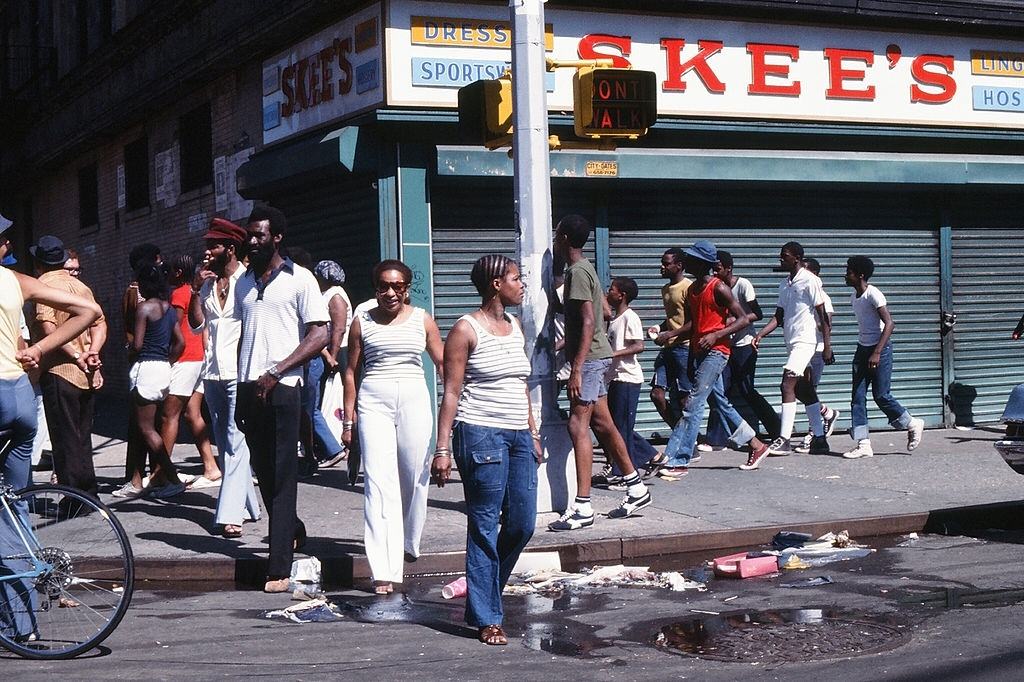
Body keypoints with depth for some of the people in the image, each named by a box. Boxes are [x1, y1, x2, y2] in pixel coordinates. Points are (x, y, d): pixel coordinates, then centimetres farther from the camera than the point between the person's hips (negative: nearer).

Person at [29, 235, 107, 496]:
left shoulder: (44, 285, -7)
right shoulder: (81, 286, 15)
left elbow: (47, 327, -21)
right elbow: (99, 322, 9)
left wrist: (75, 356, -19)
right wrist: (92, 352, -4)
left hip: (59, 371, -7)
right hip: (87, 376, 7)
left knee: (65, 439, -3)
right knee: (83, 438, 16)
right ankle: (89, 494, 20)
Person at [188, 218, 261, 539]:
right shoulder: (207, 283, 11)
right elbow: (196, 324, 9)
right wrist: (196, 290, -4)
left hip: (239, 373, -7)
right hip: (213, 373, 7)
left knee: (235, 443, -11)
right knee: (225, 445, 11)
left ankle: (230, 513, -14)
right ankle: (247, 504, 21)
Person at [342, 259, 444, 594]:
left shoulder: (422, 320, 8)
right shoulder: (362, 322, 7)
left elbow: (443, 364, 9)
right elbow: (351, 371, 9)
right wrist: (348, 420, 6)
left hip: (414, 400, 1)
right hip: (374, 402, -1)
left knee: (414, 477, 7)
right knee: (379, 482, -10)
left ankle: (408, 542, 36)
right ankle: (384, 571, -14)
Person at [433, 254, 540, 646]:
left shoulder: (515, 327, 16)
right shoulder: (466, 330, -6)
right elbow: (451, 393, -9)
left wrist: (533, 433, 20)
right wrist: (443, 449, -13)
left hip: (518, 436, 7)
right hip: (481, 434, -7)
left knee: (522, 524, 6)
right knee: (485, 528, -3)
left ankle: (484, 592, 26)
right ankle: (486, 619, 4)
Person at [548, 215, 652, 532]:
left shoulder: (577, 272, -15)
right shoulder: (583, 268, 15)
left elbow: (588, 323, -22)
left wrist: (576, 369, -25)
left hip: (589, 358, -10)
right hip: (595, 356, 10)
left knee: (578, 426, -12)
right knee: (601, 423, 15)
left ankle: (583, 508, -14)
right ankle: (636, 488, 24)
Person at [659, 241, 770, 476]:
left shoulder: (719, 288, -12)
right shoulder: (692, 289, 13)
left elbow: (743, 319, -12)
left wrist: (716, 335, -22)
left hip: (715, 351, -9)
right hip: (698, 351, 9)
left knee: (693, 403, -13)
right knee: (720, 402, 14)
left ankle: (677, 461, -15)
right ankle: (756, 445, 27)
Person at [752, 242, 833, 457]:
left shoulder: (810, 281, -9)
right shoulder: (785, 285, 15)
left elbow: (822, 315, -11)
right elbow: (779, 316, 15)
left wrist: (827, 346, -14)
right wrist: (760, 335, 0)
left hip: (805, 341, -9)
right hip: (792, 342, 9)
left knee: (787, 386, -16)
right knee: (805, 392, 10)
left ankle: (784, 440, -17)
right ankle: (820, 439, 17)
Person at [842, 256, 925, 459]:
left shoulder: (873, 294, -15)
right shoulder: (854, 297, 10)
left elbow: (889, 324, -20)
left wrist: (877, 352, -25)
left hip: (880, 350, -8)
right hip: (862, 349, 8)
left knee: (881, 396, -7)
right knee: (858, 397, -2)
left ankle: (913, 425, 16)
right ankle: (863, 444, -2)